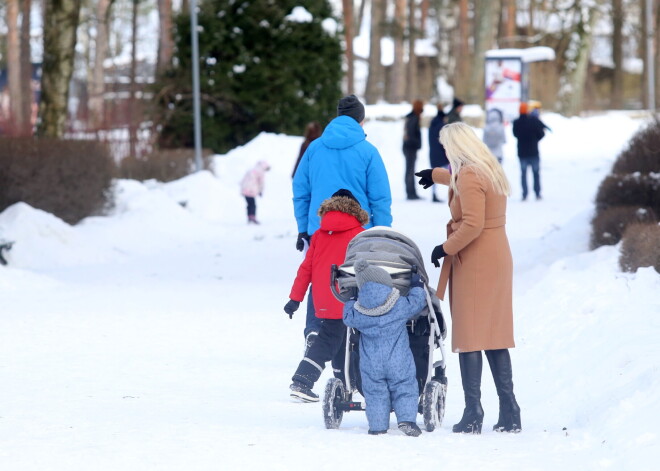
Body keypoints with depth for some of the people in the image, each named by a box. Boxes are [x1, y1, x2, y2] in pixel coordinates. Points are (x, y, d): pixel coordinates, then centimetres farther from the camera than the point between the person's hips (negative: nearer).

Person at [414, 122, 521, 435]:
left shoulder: (469, 176, -15)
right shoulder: (491, 171, 14)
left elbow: (472, 224, -25)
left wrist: (446, 248, -14)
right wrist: (436, 175, 56)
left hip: (474, 264, -9)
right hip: (498, 259, 9)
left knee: (469, 338, -6)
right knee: (495, 338, 11)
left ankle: (473, 414, -9)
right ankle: (509, 413, 9)